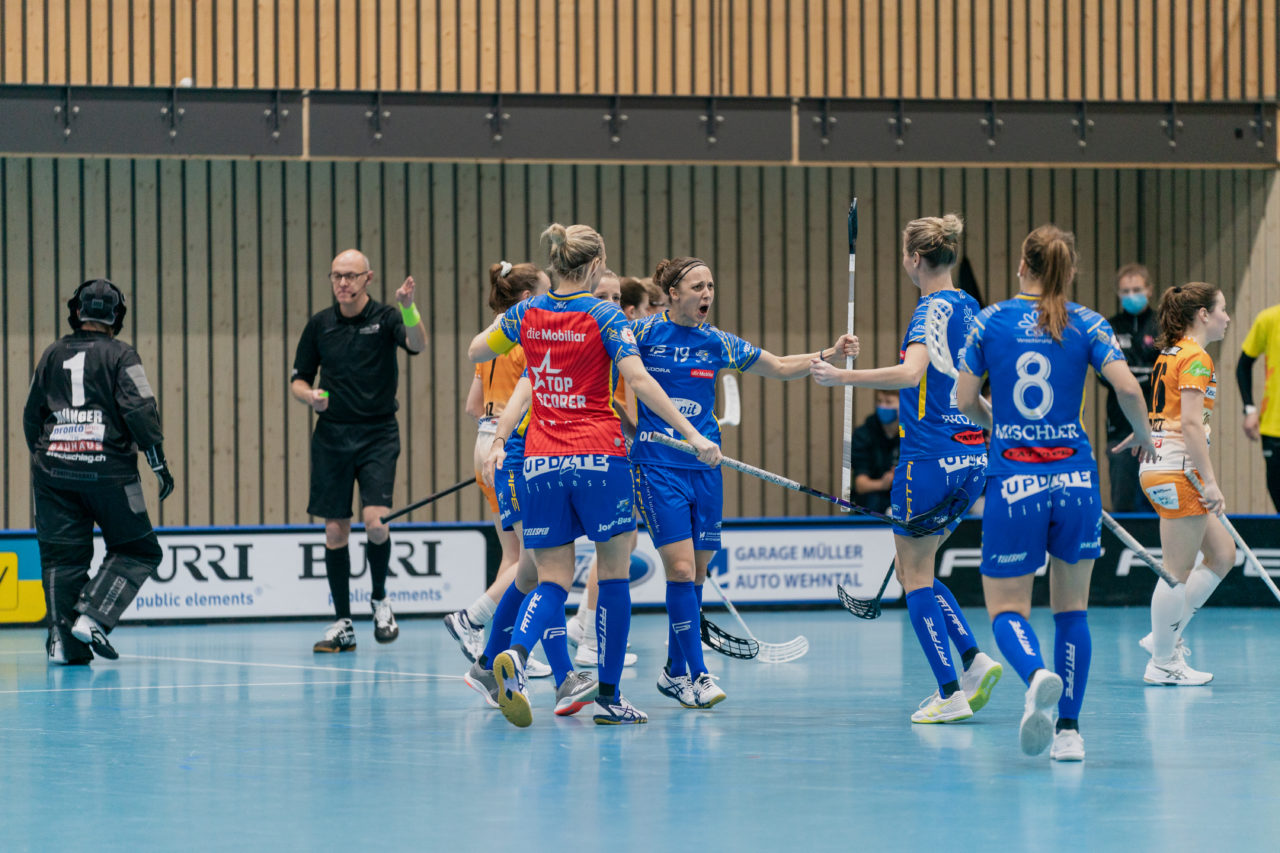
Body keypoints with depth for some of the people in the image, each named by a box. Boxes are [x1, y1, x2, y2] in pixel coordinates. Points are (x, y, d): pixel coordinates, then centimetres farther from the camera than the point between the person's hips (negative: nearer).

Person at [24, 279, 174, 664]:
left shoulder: (53, 355, 12)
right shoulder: (120, 355, -2)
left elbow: (32, 415, 19)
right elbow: (140, 410, -11)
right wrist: (159, 463, -5)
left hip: (53, 469, 4)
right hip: (108, 470, -4)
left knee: (62, 555, 11)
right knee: (138, 551, 7)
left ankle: (62, 639, 2)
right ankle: (92, 617, -9)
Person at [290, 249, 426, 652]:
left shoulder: (385, 318, -3)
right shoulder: (320, 324, 6)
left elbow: (417, 345, -24)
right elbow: (299, 379, 14)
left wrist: (409, 309, -42)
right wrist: (310, 396, -9)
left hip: (378, 434, -3)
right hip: (331, 434, 3)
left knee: (374, 521, -17)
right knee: (335, 530, 2)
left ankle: (380, 598, 10)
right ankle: (343, 624, 11)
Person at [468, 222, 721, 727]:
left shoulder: (528, 313, 6)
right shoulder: (605, 317, -6)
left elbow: (476, 352, 20)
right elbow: (640, 382, -15)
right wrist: (693, 435, -15)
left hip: (541, 461, 4)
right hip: (599, 456, -4)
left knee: (552, 582, 4)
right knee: (614, 576, 9)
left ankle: (516, 652, -27)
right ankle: (608, 698, 10)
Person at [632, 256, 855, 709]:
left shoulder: (717, 343, 6)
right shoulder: (643, 332, -5)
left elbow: (782, 367, 13)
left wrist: (830, 354, 0)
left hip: (704, 468, 5)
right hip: (657, 467, -4)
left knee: (697, 573, 7)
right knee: (681, 568, -13)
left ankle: (674, 671, 20)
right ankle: (697, 673, -10)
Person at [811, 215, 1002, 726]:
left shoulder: (933, 310, -13)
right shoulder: (970, 309, 12)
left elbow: (910, 374, -30)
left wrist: (845, 377, -28)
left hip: (929, 455, -8)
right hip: (971, 456, 8)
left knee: (915, 576, 2)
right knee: (916, 569, 19)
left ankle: (950, 693, -3)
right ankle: (974, 659, 5)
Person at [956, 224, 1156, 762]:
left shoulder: (991, 320, 2)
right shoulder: (1087, 324, 1)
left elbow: (965, 400, 3)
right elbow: (1128, 388, -9)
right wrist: (1142, 435, 10)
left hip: (1013, 480, -1)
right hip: (1074, 476, 1)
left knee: (1007, 608, 3)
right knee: (1072, 608, 15)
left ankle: (1037, 676, -30)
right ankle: (1068, 731, 11)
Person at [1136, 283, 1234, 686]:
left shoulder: (1170, 354, 16)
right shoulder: (1196, 358, -13)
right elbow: (1191, 424, -20)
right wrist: (1211, 482, -20)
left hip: (1159, 469, 10)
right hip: (1179, 471, -10)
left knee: (1222, 553, 14)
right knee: (1178, 571, -3)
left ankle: (1166, 637, 15)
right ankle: (1162, 663, 3)